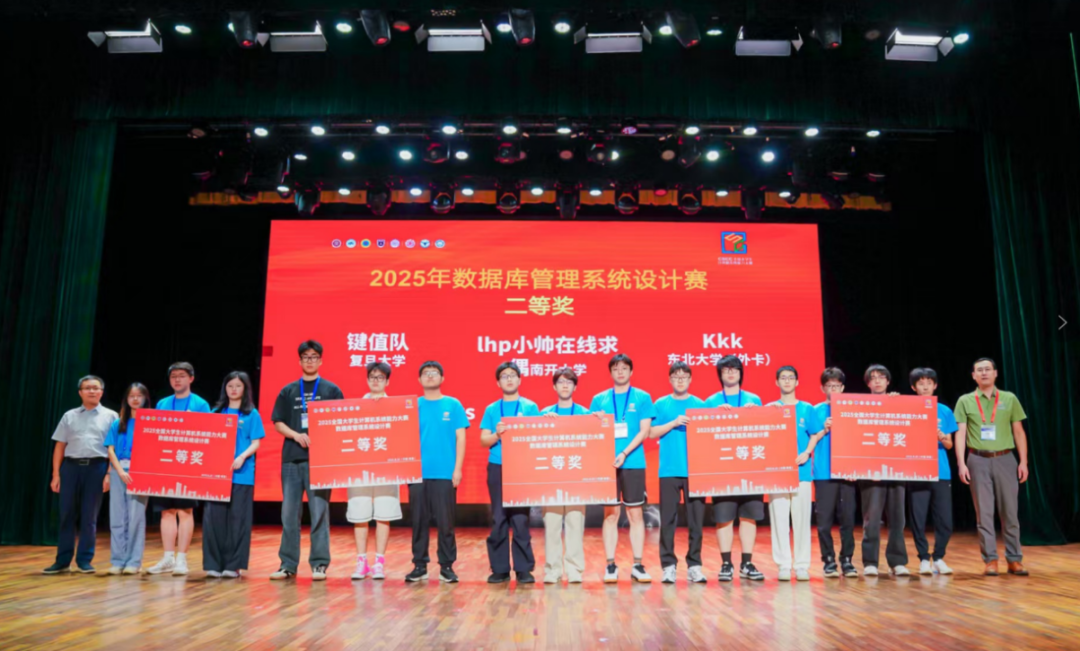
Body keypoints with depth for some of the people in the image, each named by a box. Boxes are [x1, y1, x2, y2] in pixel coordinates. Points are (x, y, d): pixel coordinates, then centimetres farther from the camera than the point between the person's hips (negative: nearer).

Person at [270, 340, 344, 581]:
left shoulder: (332, 390, 6)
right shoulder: (288, 391, 12)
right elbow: (278, 423, 8)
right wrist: (296, 435, -10)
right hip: (292, 457, 2)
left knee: (319, 512, -2)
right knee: (289, 513, 5)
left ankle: (319, 564, 5)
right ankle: (288, 564, 13)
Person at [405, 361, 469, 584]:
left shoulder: (453, 405, 4)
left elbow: (460, 438, 1)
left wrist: (457, 469, -6)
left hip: (445, 473, -1)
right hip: (417, 473, 2)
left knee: (445, 521, 2)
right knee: (419, 521, 6)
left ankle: (447, 566, 12)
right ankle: (419, 565, 16)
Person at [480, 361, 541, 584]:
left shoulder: (530, 407, 7)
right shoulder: (491, 409, 9)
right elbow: (484, 441, 5)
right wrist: (497, 435, -14)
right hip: (497, 468, 1)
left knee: (520, 519, -2)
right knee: (498, 519, 3)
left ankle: (524, 569, 5)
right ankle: (500, 569, 10)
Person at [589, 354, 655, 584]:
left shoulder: (642, 398, 4)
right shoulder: (599, 399, 9)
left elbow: (644, 431, -3)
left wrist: (624, 454, -14)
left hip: (633, 463, -1)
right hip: (607, 463, 1)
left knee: (636, 514, 3)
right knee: (611, 514, 3)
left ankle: (638, 565, 10)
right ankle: (610, 565, 9)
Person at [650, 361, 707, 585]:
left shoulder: (700, 405, 9)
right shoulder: (661, 405, 6)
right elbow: (652, 433, 0)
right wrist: (674, 423, -12)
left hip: (695, 469, 1)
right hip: (669, 470, -1)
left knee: (696, 518, 3)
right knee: (668, 519, 1)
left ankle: (694, 565, 12)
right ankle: (668, 565, 8)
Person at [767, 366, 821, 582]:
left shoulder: (807, 409, 8)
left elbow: (815, 436, 5)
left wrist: (806, 453, -11)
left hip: (801, 469, 0)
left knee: (801, 518, 1)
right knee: (779, 519, 0)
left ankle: (802, 565, 8)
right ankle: (783, 565, 7)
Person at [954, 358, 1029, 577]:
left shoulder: (1009, 399, 8)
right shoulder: (965, 401, 5)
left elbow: (1019, 432, 8)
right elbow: (960, 433, 1)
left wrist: (1023, 461, 1)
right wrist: (961, 463, -8)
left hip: (1005, 459, 1)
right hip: (978, 460, -1)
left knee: (1009, 511, 4)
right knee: (984, 512, 2)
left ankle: (1014, 559, 14)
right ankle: (990, 559, 7)